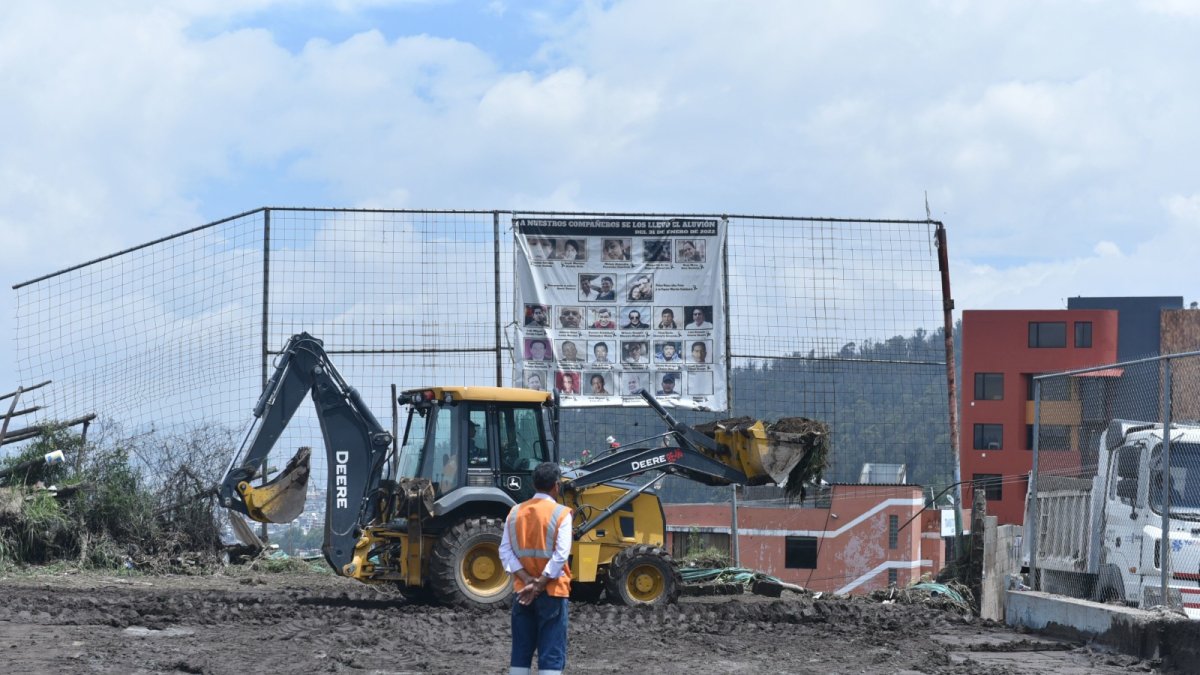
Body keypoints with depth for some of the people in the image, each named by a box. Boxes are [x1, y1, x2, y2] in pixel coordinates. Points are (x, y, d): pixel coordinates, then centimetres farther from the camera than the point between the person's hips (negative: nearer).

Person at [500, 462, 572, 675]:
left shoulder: (515, 512, 5)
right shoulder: (560, 514, -9)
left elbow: (505, 552, -3)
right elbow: (560, 556, -18)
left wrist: (527, 580, -9)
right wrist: (539, 585, -15)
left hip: (522, 591, 5)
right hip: (552, 592, -5)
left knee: (520, 652, 10)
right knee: (551, 654, -3)